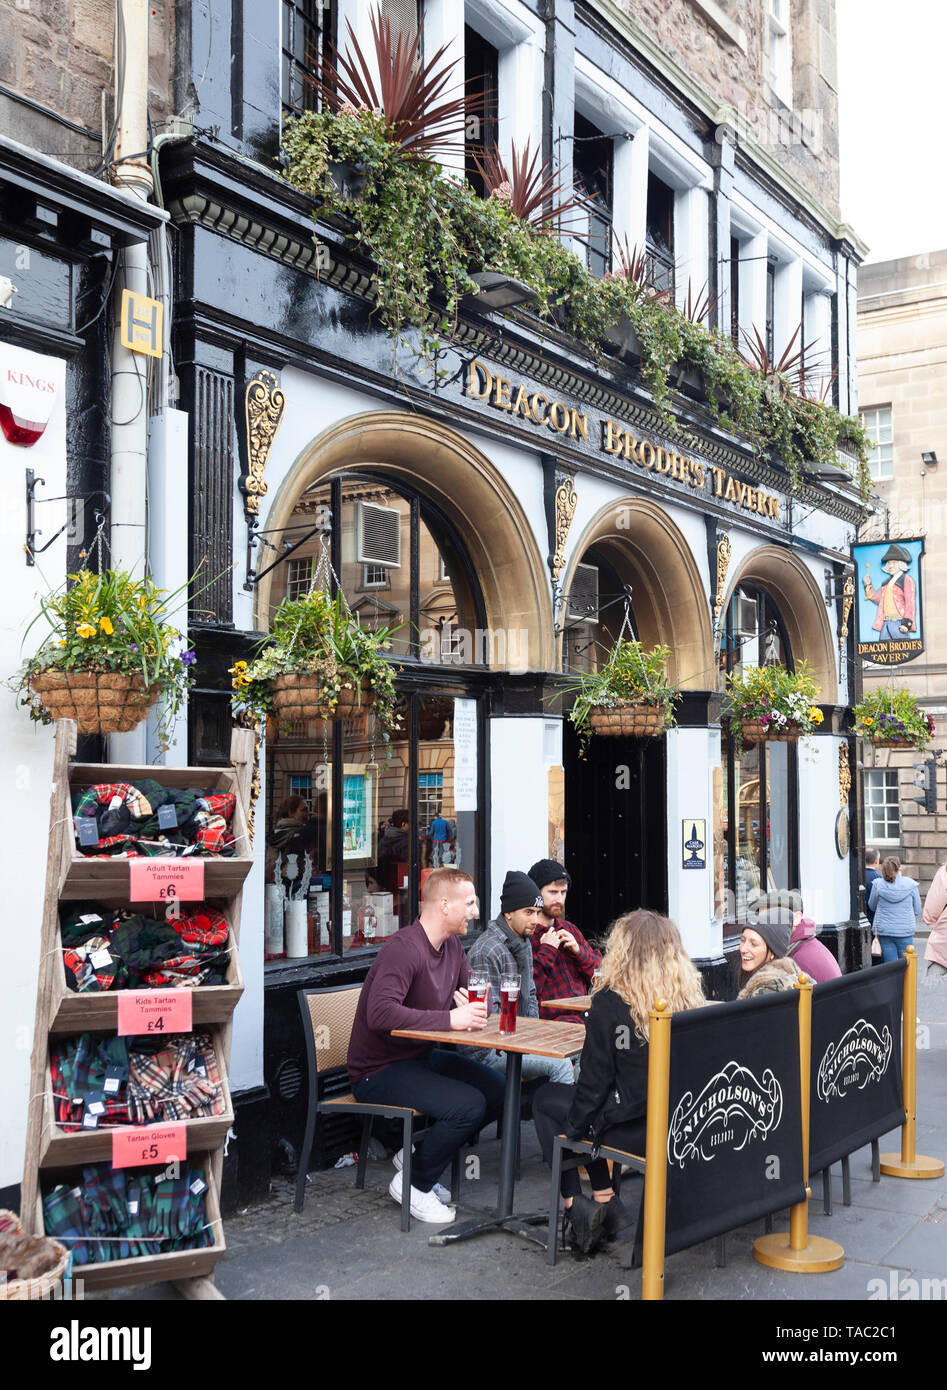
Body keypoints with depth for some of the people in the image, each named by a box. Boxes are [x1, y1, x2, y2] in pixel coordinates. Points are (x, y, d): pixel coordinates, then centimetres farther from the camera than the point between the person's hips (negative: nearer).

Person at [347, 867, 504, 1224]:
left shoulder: (452, 946, 6)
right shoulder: (403, 949, -24)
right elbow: (381, 1013, -36)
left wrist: (471, 1003, -7)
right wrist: (450, 1018, -32)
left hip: (422, 1057, 9)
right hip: (379, 1071, -9)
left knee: (497, 1091, -2)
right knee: (468, 1104, -24)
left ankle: (417, 1155, 11)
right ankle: (412, 1184, -2)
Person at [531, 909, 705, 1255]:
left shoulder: (609, 1001, -19)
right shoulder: (691, 996, -4)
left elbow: (595, 1077, -13)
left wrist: (573, 1125, 4)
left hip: (636, 1130, -6)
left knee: (545, 1100, 18)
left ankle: (575, 1204, 12)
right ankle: (604, 1200, 22)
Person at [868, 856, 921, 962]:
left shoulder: (878, 884, -5)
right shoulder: (910, 884, -5)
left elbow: (872, 906, 7)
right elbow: (917, 911, 3)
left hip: (884, 931, 1)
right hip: (905, 931, -1)